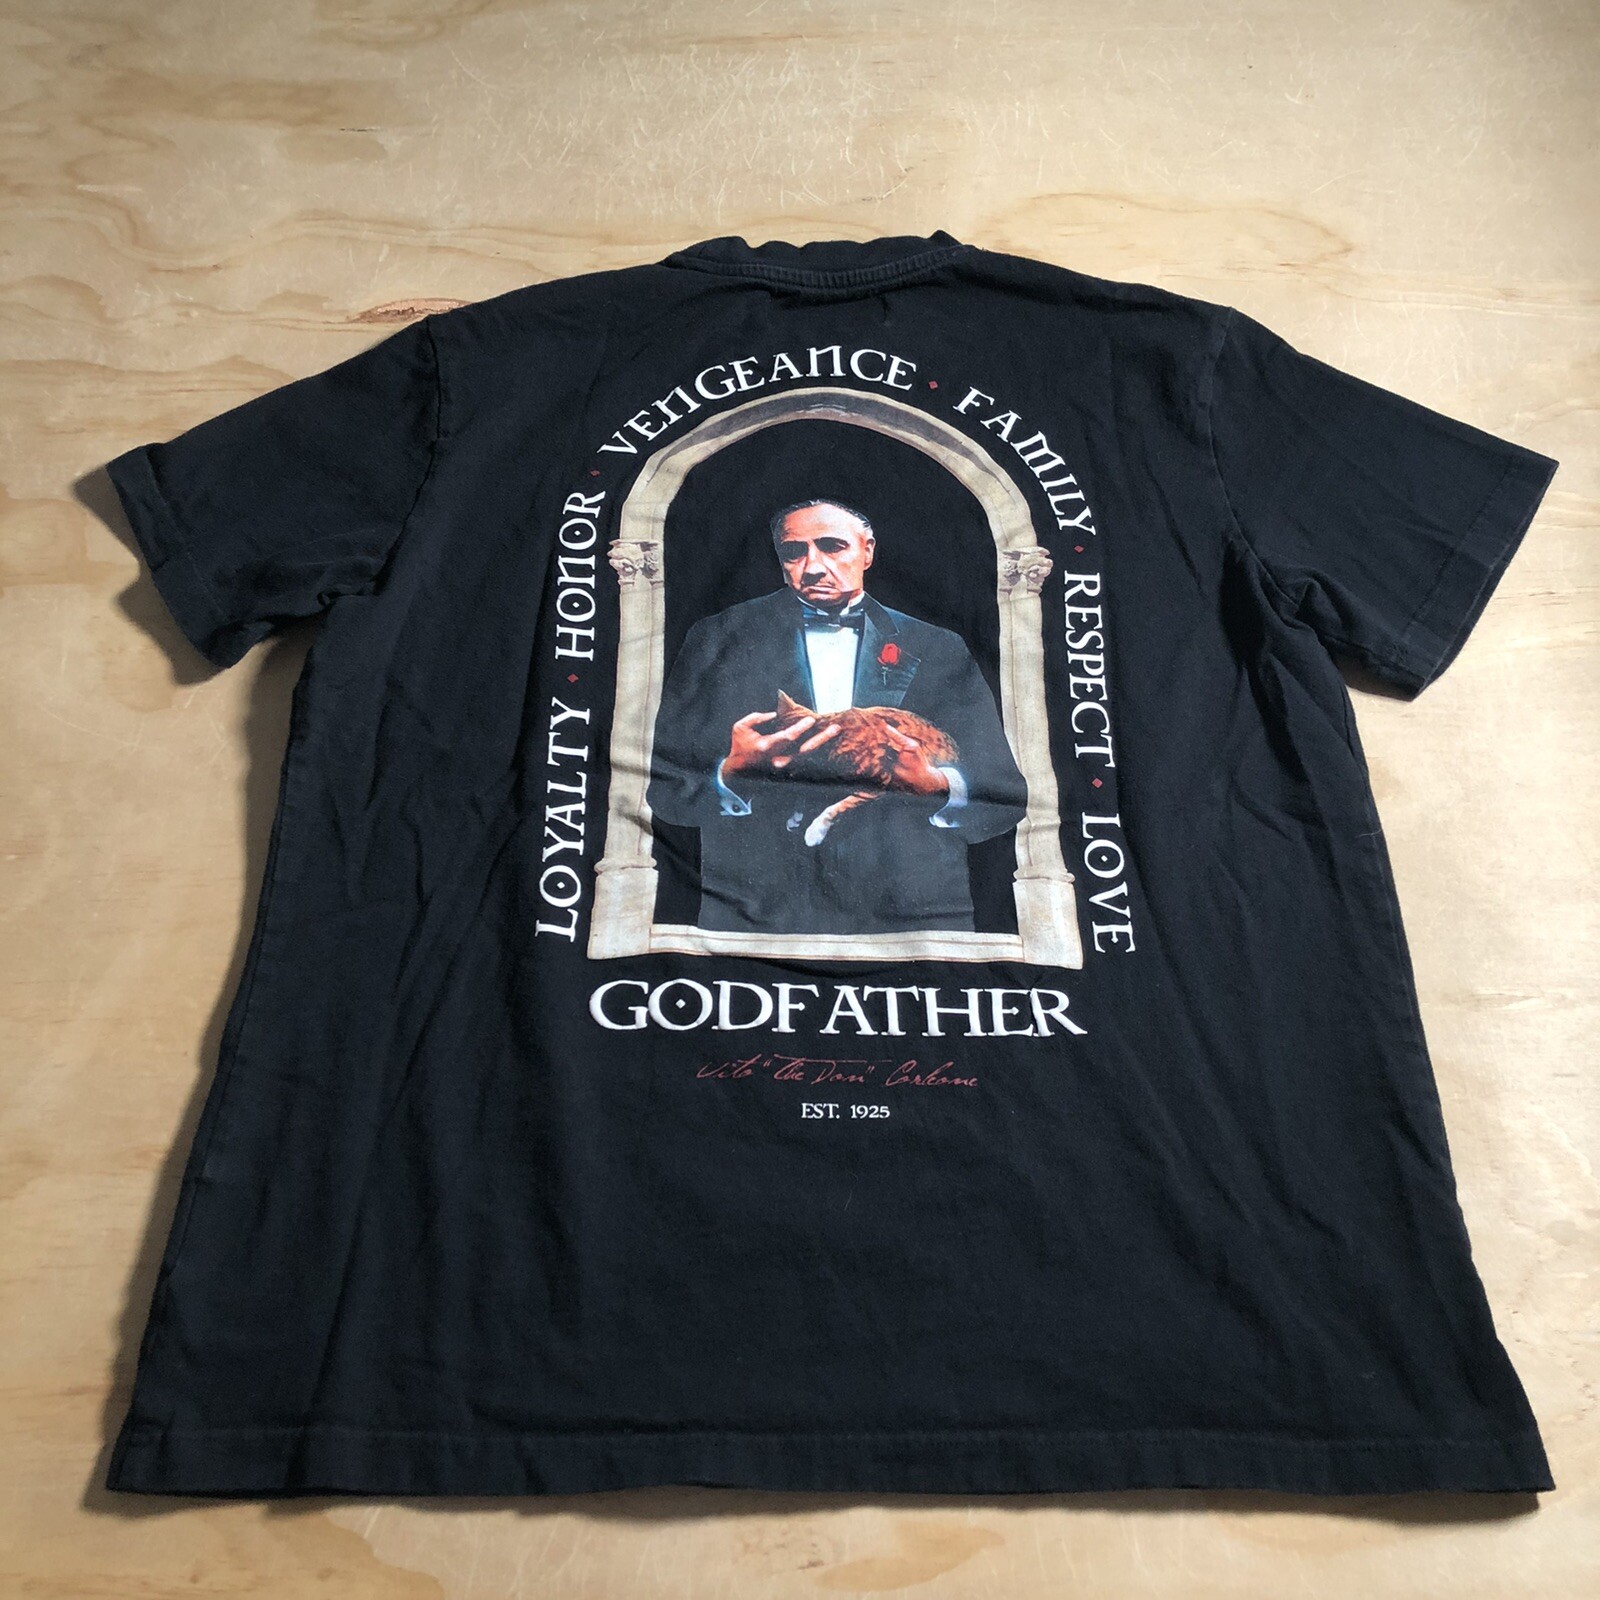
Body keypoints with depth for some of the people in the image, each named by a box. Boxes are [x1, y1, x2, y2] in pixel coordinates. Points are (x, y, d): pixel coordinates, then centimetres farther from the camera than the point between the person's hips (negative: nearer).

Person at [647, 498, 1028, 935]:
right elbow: (662, 790, 8)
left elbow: (1007, 797, 11)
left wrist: (938, 787, -10)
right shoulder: (719, 640, 12)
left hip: (908, 909, 1)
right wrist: (730, 773, -12)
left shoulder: (940, 652, 15)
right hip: (753, 908, -1)